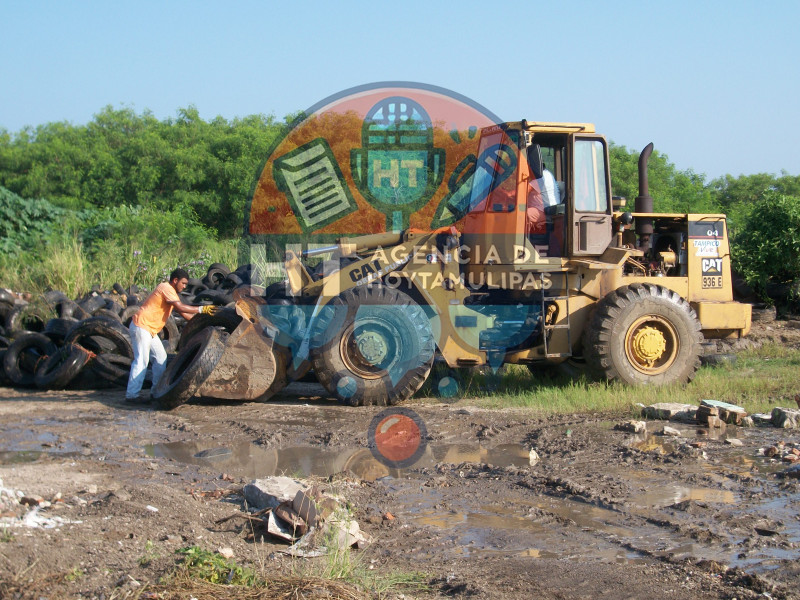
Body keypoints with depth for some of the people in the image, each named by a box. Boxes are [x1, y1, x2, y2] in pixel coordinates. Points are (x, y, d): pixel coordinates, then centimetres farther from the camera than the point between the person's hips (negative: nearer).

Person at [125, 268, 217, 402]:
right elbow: (181, 307, -24)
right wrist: (201, 309, -22)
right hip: (141, 326, -11)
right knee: (141, 360, -13)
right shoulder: (166, 288, -13)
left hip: (150, 329, 11)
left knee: (161, 357, 12)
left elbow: (184, 314, 21)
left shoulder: (172, 292, 19)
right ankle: (132, 394, -15)